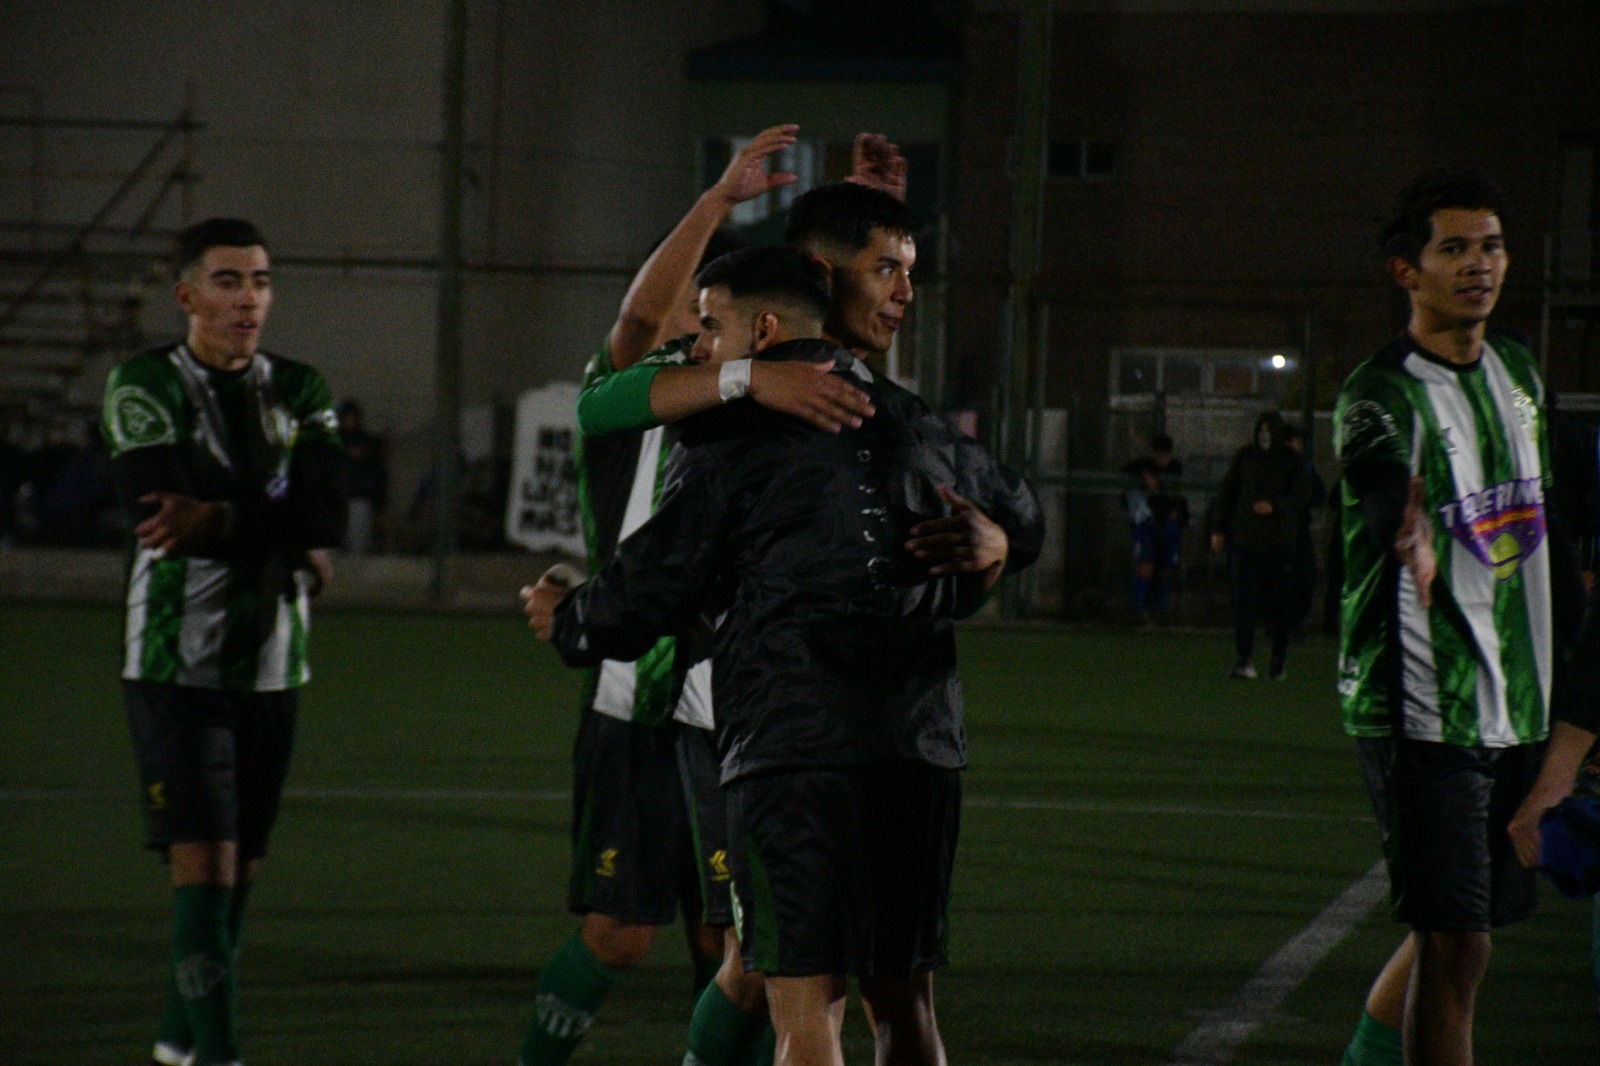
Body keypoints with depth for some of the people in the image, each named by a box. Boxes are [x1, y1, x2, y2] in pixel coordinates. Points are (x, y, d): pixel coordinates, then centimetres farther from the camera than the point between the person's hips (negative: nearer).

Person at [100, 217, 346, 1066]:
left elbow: (323, 519, -8)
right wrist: (281, 537, -18)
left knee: (242, 865, 10)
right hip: (177, 662, -5)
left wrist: (221, 520, -22)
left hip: (273, 662, 5)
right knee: (203, 860, -13)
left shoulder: (298, 393, 8)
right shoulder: (144, 387, -3)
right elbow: (160, 508, -18)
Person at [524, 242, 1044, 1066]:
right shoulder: (916, 426, 18)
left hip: (792, 752, -6)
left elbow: (648, 591, 3)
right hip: (920, 750, 6)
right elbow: (1020, 519, 34)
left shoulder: (729, 441, -1)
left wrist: (564, 621, 20)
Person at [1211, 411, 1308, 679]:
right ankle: (1245, 660, -16)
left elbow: (1299, 497, -4)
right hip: (1245, 538, 1)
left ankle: (1280, 658, 19)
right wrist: (1220, 529, 8)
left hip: (1279, 541, -1)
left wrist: (1274, 506, -21)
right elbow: (1227, 493, 12)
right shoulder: (1244, 457, 8)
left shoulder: (1292, 461, 2)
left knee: (1277, 601, 4)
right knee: (1244, 597, -11)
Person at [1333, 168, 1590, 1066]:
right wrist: (1413, 545, -56)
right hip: (1422, 709, -8)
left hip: (1516, 702, 8)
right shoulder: (1379, 397, -12)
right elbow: (1390, 494, -34)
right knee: (1456, 942, -11)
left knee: (1473, 919, 15)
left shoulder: (1518, 369, 12)